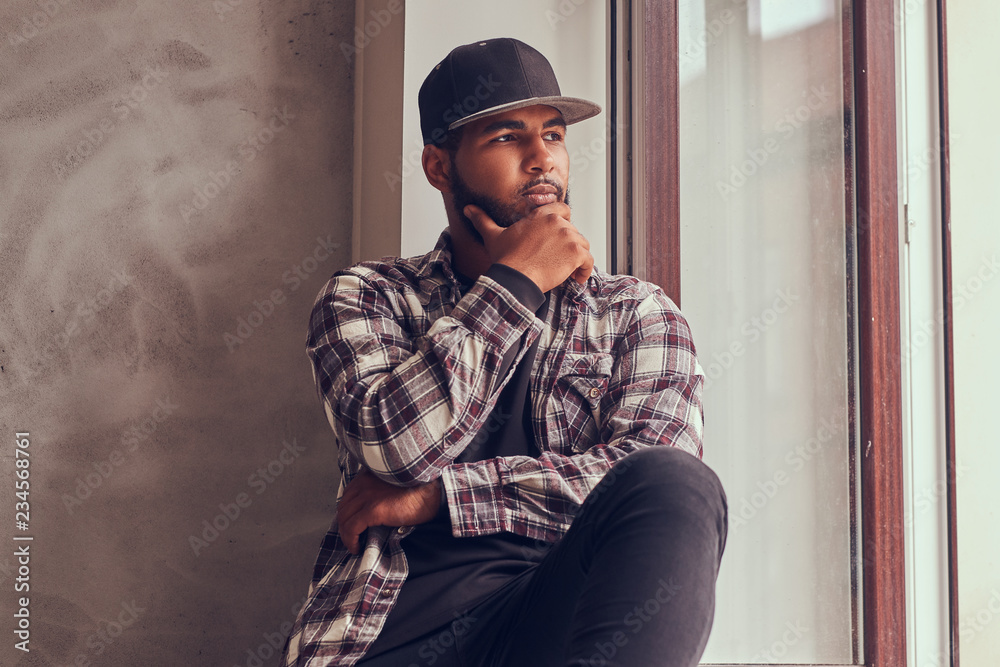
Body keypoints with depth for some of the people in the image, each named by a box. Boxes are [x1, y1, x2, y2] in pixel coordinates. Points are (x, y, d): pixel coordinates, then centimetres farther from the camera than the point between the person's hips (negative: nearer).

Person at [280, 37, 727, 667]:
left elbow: (659, 479, -3)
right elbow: (397, 443, -6)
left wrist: (438, 495, -6)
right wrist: (515, 282, 1)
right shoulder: (365, 297, 15)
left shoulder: (637, 312, 17)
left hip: (557, 614, 3)